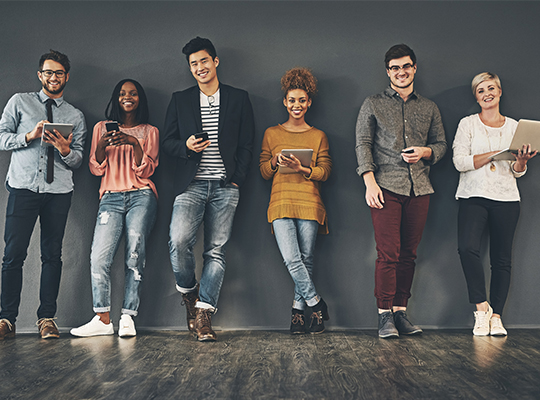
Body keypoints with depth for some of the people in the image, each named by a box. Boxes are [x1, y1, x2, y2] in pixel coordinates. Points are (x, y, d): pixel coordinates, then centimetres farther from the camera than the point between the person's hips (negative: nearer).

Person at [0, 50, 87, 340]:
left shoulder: (75, 116, 16)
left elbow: (78, 160, 12)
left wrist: (65, 149, -9)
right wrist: (30, 136, -10)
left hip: (58, 191, 1)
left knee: (52, 255, 1)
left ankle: (47, 318, 7)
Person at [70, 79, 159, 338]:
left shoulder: (150, 132, 15)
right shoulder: (102, 128, 19)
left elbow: (146, 171, 5)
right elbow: (96, 169, 12)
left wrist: (134, 143, -10)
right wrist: (102, 145, -6)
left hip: (141, 196, -1)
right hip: (111, 197, 1)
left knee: (135, 253, -16)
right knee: (99, 255, -15)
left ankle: (128, 317, -11)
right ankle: (102, 319, -9)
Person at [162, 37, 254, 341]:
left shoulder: (239, 99, 10)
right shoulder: (180, 100, 13)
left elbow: (247, 145, 8)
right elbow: (168, 142, 13)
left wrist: (237, 180, -2)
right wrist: (186, 146, -9)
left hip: (225, 187, 0)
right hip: (191, 185, 0)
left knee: (217, 251, -3)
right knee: (179, 241, -18)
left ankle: (204, 314, 3)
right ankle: (188, 292, 10)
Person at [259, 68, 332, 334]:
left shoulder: (318, 136, 14)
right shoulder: (272, 134, 15)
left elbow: (325, 172, 6)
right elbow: (263, 172, 13)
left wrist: (302, 168, -12)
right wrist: (275, 162, -9)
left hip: (309, 203, 0)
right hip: (281, 202, 0)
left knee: (306, 260, -2)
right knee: (291, 260, -14)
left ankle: (298, 310, 10)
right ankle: (317, 305, 0)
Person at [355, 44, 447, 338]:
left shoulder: (429, 108, 19)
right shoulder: (373, 105, 10)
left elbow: (441, 143, 21)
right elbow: (362, 144, 2)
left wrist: (426, 152, -3)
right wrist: (370, 182, -10)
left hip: (419, 188, 3)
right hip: (386, 187, -3)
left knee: (408, 253, 4)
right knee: (388, 253, -9)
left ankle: (400, 311, 11)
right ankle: (385, 316, -2)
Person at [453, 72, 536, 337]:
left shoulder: (513, 126, 14)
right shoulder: (468, 124, 6)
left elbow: (517, 172, 13)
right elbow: (460, 162, -6)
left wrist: (521, 160, -9)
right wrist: (496, 153, -12)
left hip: (506, 198, 3)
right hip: (474, 196, -2)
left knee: (502, 259, 2)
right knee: (467, 247, -23)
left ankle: (496, 316, 12)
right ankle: (481, 308, -10)